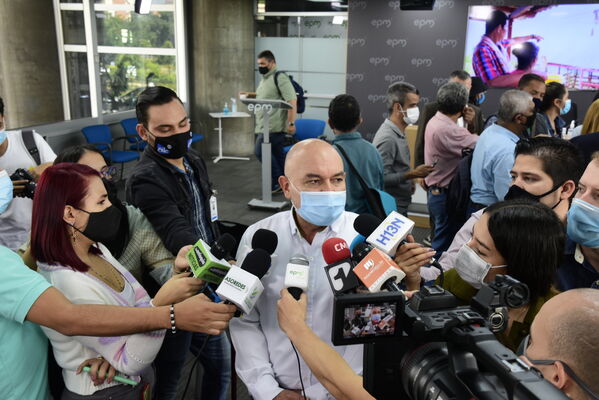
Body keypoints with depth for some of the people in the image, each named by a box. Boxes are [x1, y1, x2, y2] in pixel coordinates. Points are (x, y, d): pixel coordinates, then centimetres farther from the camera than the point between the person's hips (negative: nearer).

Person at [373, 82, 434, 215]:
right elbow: (382, 178, -27)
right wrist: (412, 174, -25)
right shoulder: (387, 138, -21)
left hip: (400, 205, 10)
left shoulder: (399, 133, 10)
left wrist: (409, 182, 10)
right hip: (391, 208, -10)